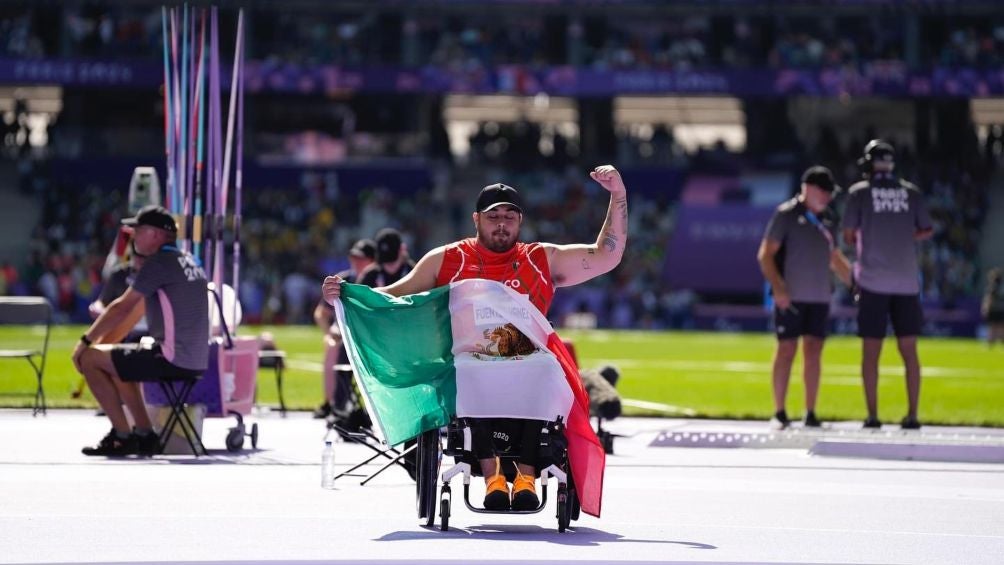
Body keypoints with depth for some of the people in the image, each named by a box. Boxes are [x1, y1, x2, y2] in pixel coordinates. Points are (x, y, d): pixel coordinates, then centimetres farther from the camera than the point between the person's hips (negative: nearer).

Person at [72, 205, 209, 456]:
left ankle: (123, 436, -1)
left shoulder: (159, 263, -11)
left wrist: (86, 341, -4)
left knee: (89, 359, -3)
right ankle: (144, 435, 23)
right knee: (119, 360, 31)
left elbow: (122, 308, -10)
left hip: (173, 359, -10)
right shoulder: (187, 261, 17)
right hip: (195, 361, 10)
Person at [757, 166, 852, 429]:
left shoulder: (828, 218, 13)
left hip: (819, 297, 5)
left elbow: (835, 257, 25)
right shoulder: (786, 214, -5)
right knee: (786, 350, -3)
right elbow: (765, 254, -8)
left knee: (813, 352, 4)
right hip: (790, 297, -5)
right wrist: (778, 288, -18)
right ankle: (779, 413, 3)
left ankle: (810, 413, 8)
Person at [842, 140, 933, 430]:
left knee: (871, 350, 2)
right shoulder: (910, 192, 7)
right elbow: (926, 230, 15)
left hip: (873, 279, -2)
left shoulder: (860, 192, -1)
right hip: (906, 281, 2)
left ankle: (872, 415, -1)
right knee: (909, 349, 5)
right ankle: (912, 414, 2)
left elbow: (848, 236, 1)